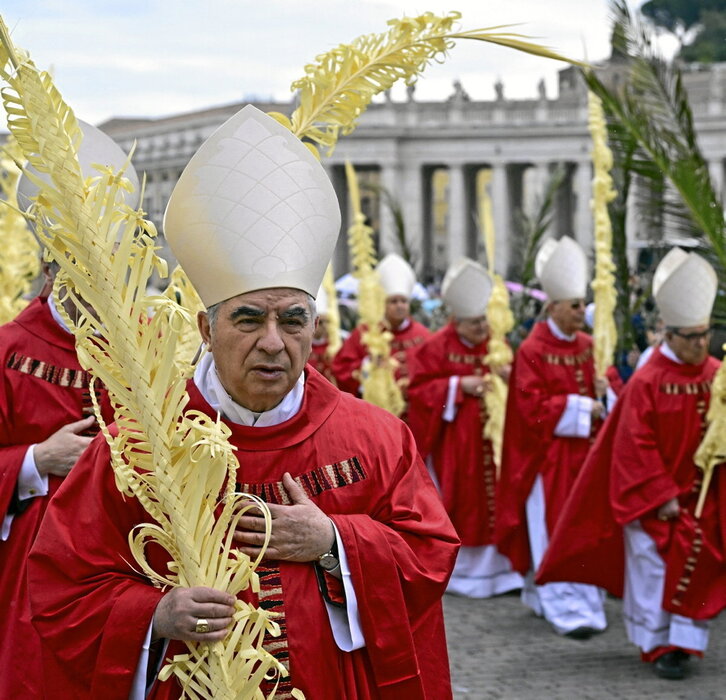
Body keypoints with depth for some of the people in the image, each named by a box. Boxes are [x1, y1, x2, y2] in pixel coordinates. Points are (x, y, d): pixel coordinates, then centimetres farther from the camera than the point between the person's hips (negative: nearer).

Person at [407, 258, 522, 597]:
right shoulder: (437, 347, -5)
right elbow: (419, 390, -8)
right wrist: (459, 386, -15)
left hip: (491, 438, 3)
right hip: (453, 440, -3)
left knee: (493, 500, 1)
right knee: (458, 503, 1)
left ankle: (494, 566, 8)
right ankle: (456, 568, 11)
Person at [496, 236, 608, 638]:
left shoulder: (587, 346, 8)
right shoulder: (532, 351, -10)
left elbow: (600, 385, 16)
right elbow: (533, 408, -14)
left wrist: (603, 391, -7)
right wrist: (580, 408, -16)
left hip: (582, 451, 7)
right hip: (547, 456, -7)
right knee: (555, 532, -4)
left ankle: (542, 596, 21)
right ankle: (567, 610, -2)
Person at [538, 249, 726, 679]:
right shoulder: (647, 381, -12)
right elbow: (636, 447, -12)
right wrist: (662, 496, -12)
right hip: (650, 497, -3)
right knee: (650, 566, 3)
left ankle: (681, 642, 10)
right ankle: (655, 642, 16)